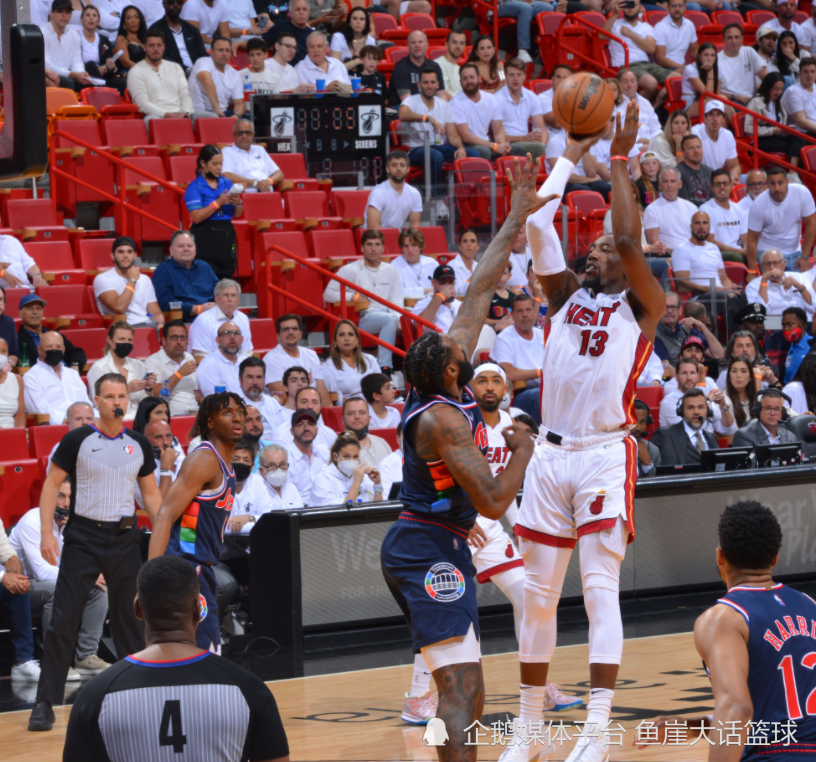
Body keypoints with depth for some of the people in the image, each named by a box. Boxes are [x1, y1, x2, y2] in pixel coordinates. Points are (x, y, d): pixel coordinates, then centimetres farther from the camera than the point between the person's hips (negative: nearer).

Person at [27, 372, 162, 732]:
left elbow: (151, 493, 14)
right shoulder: (77, 440, -5)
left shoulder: (138, 444, 6)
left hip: (124, 538, 3)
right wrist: (46, 532, -12)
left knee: (130, 619, 8)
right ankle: (45, 703, -4)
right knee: (63, 621, -7)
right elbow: (51, 484, -3)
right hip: (83, 537, -3)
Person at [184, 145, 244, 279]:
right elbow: (197, 217, -16)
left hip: (226, 237, 5)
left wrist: (238, 203, -7)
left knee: (226, 278, 4)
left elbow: (237, 214, 15)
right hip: (205, 239, -5)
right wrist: (219, 202, -19)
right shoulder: (195, 187, -5)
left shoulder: (226, 183, 11)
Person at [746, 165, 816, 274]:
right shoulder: (759, 205, -18)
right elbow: (752, 239, -12)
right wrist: (752, 272, -12)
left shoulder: (802, 193, -16)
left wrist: (805, 257, -6)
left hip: (795, 253, 2)